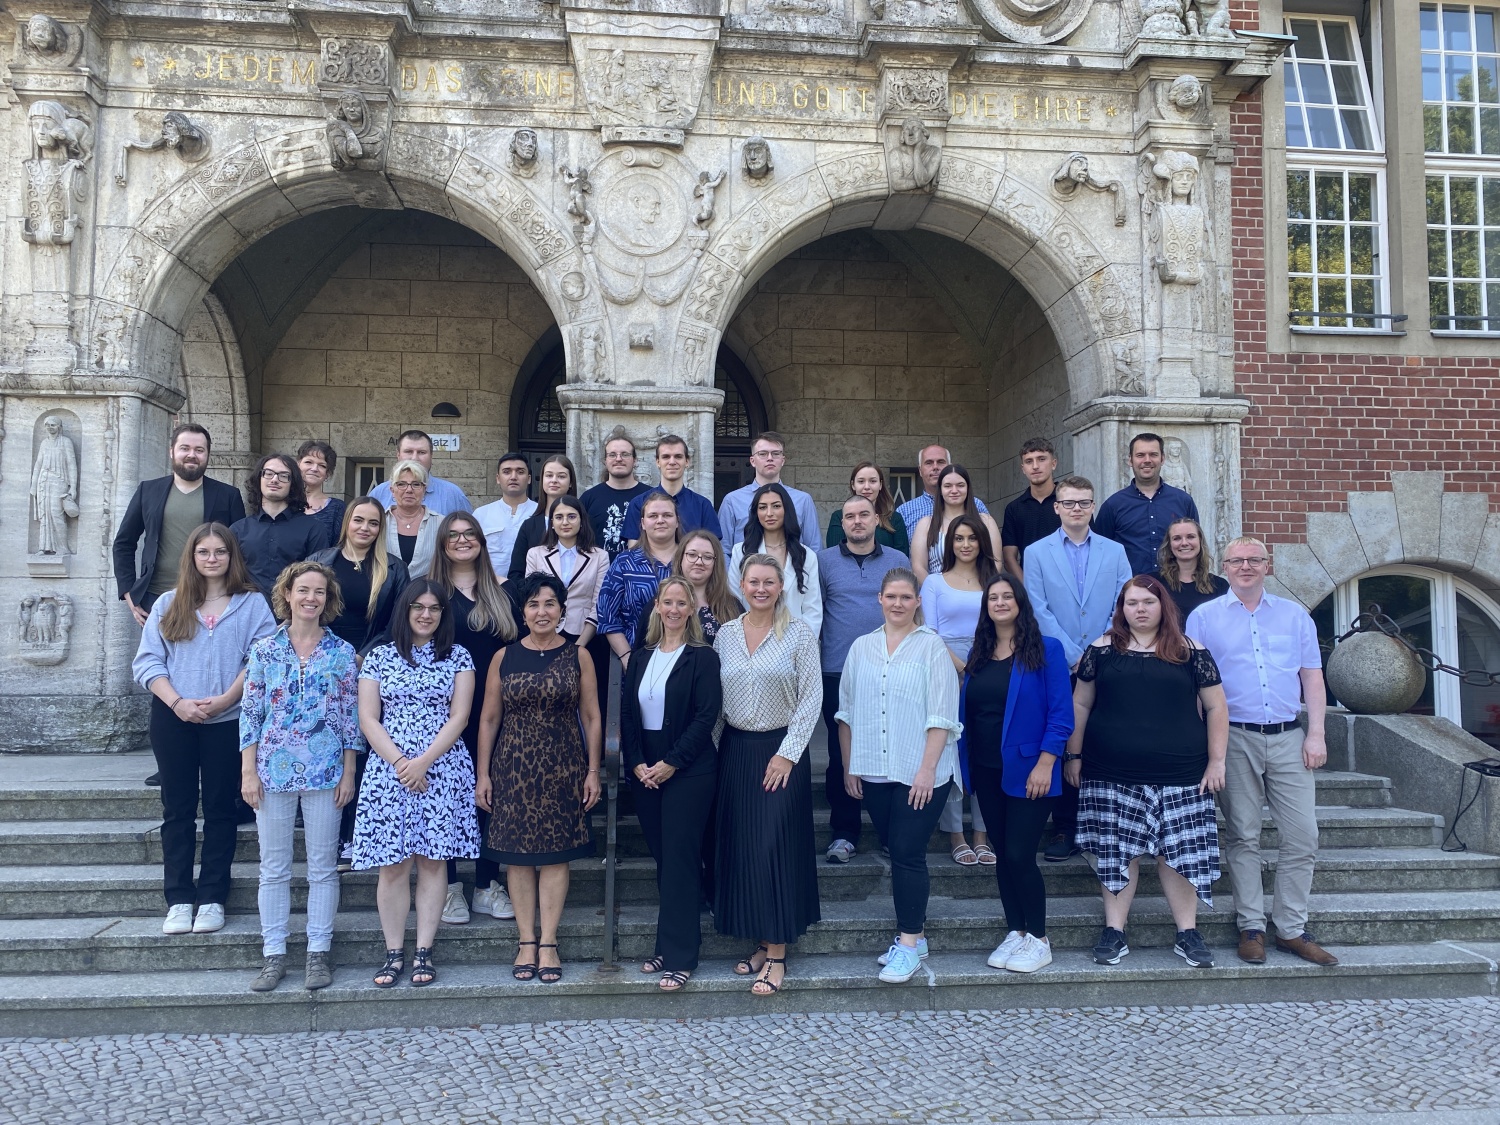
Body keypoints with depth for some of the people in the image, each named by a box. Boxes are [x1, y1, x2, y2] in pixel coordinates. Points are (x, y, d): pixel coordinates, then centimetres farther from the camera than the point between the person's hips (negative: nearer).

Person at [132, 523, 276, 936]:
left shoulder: (252, 604, 3)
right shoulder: (168, 604, 9)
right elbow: (147, 661, 2)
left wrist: (224, 700, -17)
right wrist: (178, 702, -12)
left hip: (228, 720, -2)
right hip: (173, 719, 2)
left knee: (220, 808, 5)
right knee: (177, 809, 6)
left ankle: (212, 899, 11)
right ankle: (179, 900, 12)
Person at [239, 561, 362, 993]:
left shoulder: (342, 652, 1)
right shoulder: (265, 649, 2)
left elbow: (350, 715, 2)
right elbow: (250, 713, 3)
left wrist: (349, 773, -1)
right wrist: (248, 772, -2)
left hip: (325, 773, -1)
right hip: (273, 770, 1)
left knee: (323, 868, 6)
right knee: (273, 868, 8)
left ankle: (319, 952, 16)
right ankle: (273, 954, 18)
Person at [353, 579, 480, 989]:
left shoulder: (458, 657, 6)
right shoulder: (379, 657, 7)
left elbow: (458, 717, -1)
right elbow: (368, 719, 2)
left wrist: (422, 762, -11)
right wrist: (400, 762, -10)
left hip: (442, 771, 0)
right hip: (388, 769, 0)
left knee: (431, 860, 2)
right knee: (392, 865, 1)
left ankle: (423, 953, 9)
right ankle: (394, 953, 10)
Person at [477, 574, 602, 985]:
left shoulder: (577, 657, 2)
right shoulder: (504, 658, 3)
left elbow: (592, 718, 3)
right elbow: (489, 719, 6)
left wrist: (593, 771, -2)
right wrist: (483, 774, 2)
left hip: (563, 766, -1)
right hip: (513, 767, 1)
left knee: (556, 853, 1)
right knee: (518, 853, 3)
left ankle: (548, 943, 8)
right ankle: (526, 942, 12)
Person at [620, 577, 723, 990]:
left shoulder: (702, 657, -4)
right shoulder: (642, 658, 11)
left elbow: (706, 718, -11)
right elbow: (627, 714, 8)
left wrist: (670, 764, -15)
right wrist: (637, 763, -5)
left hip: (688, 772, -5)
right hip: (646, 772, 5)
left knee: (679, 860, -5)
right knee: (662, 859, 10)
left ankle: (679, 957, 1)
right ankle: (667, 946, 19)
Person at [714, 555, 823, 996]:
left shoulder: (799, 633, -4)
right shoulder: (725, 634, 6)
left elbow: (811, 697, -7)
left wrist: (787, 753, -12)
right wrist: (715, 745, 1)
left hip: (781, 749, -4)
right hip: (735, 749, 4)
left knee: (775, 847, -6)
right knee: (738, 847, 5)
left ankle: (777, 954, 1)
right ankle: (758, 942, 18)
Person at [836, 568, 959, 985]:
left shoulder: (931, 646, -3)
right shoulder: (861, 648, 9)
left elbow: (941, 714, -8)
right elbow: (847, 711, 12)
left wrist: (928, 769, -14)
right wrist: (849, 766, 9)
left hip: (920, 773, -4)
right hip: (873, 772, 4)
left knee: (908, 853, -6)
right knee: (897, 852, 11)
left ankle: (908, 942, 2)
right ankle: (913, 932, 22)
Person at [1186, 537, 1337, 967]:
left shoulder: (1294, 615, 12)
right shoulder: (1204, 617, 5)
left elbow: (1312, 678, 11)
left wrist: (1316, 734, 1)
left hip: (1289, 739, 2)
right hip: (1234, 738, -2)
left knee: (1302, 835, 1)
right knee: (1243, 837, 3)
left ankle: (1292, 928, 13)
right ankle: (1251, 927, 12)